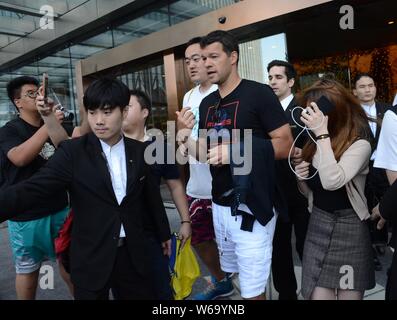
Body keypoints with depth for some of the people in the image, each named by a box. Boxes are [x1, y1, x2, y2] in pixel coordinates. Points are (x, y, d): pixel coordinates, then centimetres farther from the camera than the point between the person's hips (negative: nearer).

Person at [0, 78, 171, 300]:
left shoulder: (139, 151, -2)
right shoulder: (73, 152, -11)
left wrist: (164, 233, 19)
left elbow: (152, 195, 9)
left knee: (145, 295, 16)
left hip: (134, 254, 3)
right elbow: (32, 190, -20)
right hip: (91, 258, -2)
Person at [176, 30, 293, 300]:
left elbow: (286, 145, -14)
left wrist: (238, 149, -23)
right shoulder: (207, 103, 10)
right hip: (220, 206, 7)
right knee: (231, 274, 23)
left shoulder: (259, 93, -11)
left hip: (252, 208, -6)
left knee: (252, 291, 3)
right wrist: (184, 136, -5)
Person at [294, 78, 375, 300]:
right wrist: (302, 178, -7)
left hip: (349, 229, -5)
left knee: (348, 295, 7)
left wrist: (322, 133, -28)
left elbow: (332, 182, -32)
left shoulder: (359, 144, -13)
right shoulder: (314, 144, 5)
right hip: (317, 226, 5)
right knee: (316, 295, 5)